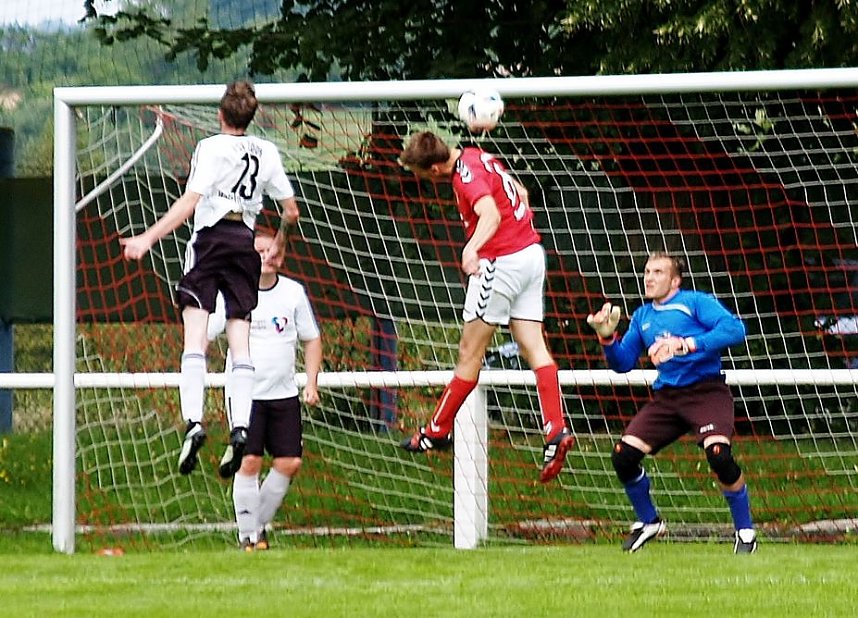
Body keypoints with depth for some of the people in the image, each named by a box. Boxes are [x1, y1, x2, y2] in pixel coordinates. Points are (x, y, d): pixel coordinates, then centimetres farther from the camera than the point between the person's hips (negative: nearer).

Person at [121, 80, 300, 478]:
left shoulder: (212, 148, -3)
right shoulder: (267, 153, 12)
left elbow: (190, 202, -14)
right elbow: (291, 211, 16)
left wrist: (148, 239, -18)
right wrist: (279, 244, 36)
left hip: (210, 238, -4)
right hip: (245, 243, 4)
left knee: (195, 336, -9)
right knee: (240, 341, 2)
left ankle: (194, 422, -24)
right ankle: (240, 427, -12)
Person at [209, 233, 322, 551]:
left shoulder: (294, 292, 5)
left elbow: (312, 339, 15)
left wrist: (312, 382, 5)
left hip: (284, 394, 3)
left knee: (289, 463, -2)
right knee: (249, 462, -11)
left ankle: (259, 522, 16)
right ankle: (248, 535, -1)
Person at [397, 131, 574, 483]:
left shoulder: (467, 175, -19)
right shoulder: (476, 156, 11)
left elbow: (490, 214, -36)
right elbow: (520, 193, 24)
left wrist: (472, 247, -52)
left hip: (502, 262, -10)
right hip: (531, 252, 10)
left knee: (470, 351, 1)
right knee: (533, 346, 4)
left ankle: (437, 431, 11)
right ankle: (556, 431, -7)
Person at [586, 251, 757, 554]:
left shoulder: (695, 302, -1)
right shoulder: (642, 316, 19)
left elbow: (734, 329, -17)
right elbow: (623, 363, 21)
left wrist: (686, 344, -27)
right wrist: (608, 337, 1)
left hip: (705, 391, -6)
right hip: (666, 397, 6)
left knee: (718, 453, -30)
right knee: (623, 455, -8)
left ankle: (745, 532, -10)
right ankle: (648, 522, 18)